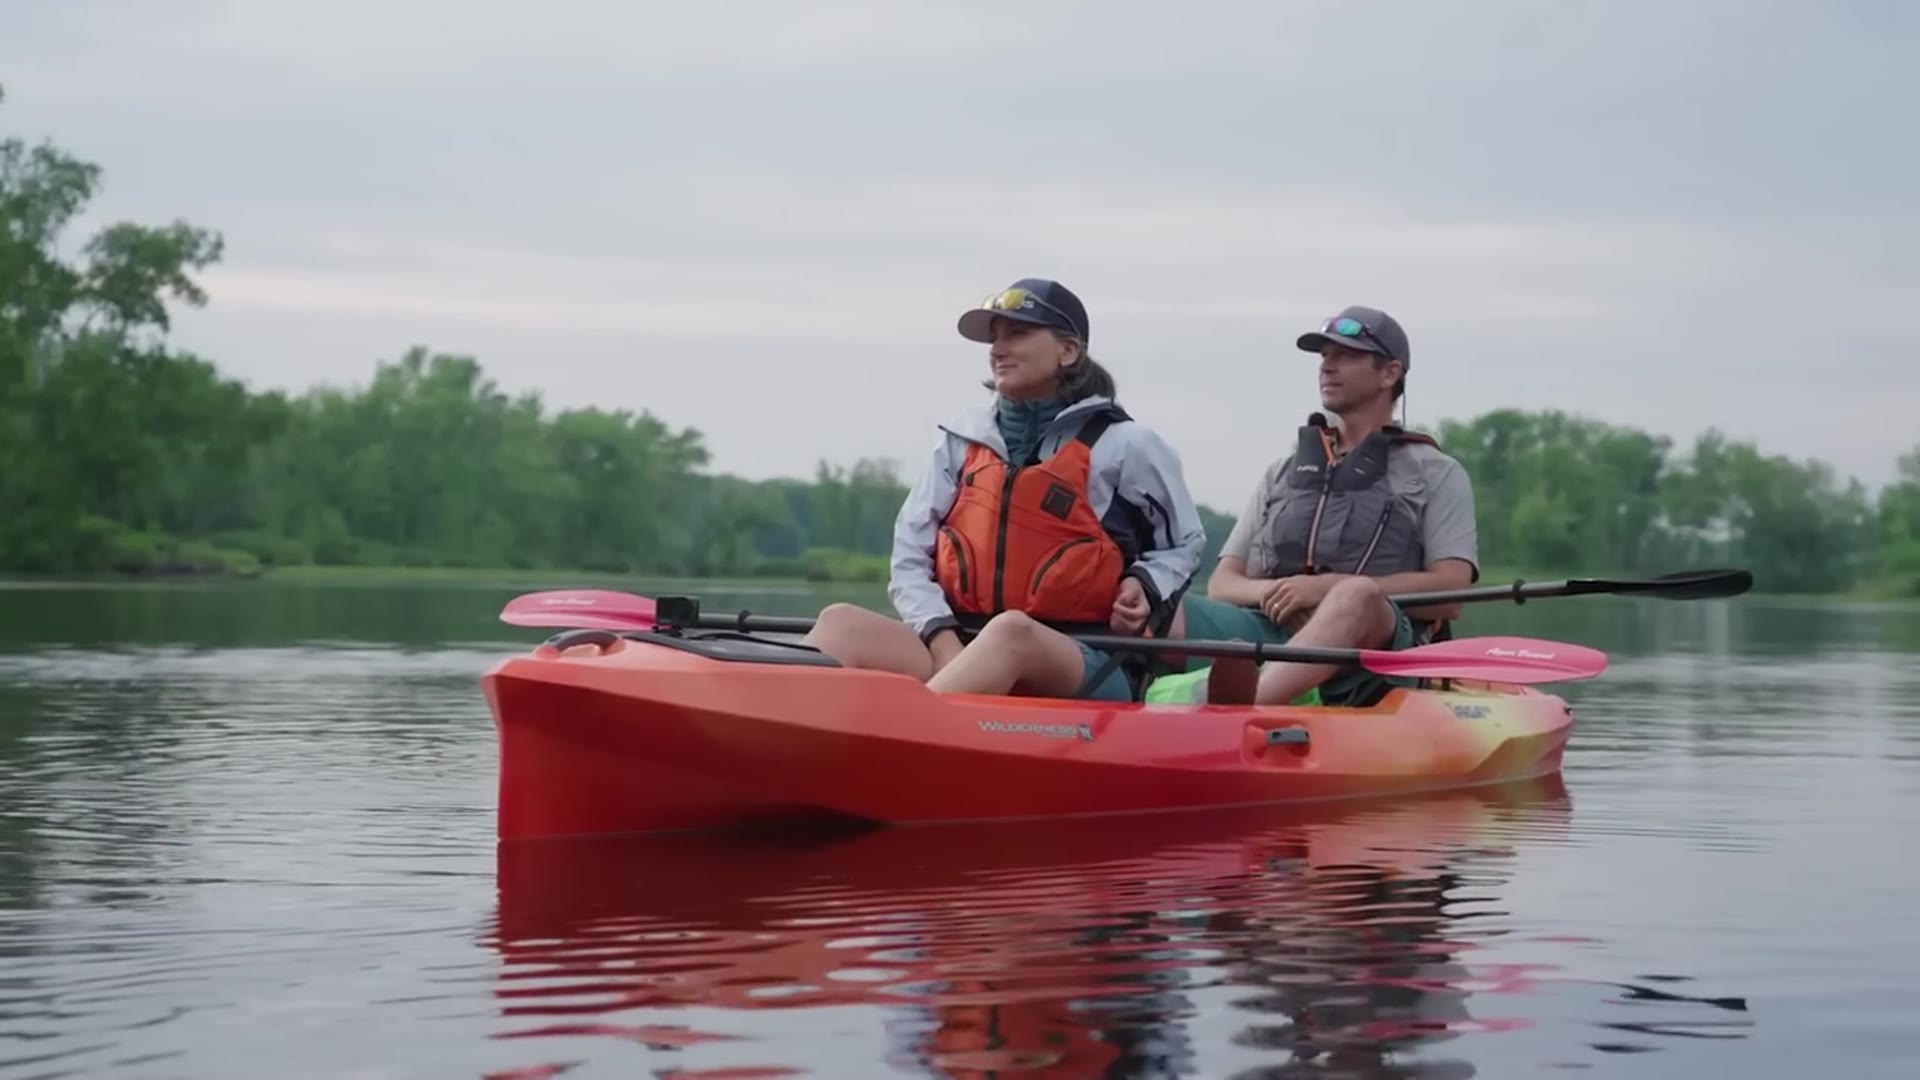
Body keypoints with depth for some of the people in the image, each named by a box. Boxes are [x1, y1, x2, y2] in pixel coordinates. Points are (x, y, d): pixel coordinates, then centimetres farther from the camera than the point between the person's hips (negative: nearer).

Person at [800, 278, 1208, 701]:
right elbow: (911, 555, 12)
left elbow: (1185, 543, 22)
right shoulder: (963, 438, 16)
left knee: (1010, 632, -41)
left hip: (1079, 672, -4)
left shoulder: (1124, 445, 8)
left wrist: (1145, 586, 0)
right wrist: (940, 634, -7)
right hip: (960, 649, 4)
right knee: (841, 625, -24)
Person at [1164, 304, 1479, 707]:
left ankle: (1235, 705, -66)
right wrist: (1270, 592, -4)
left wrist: (1331, 588, -10)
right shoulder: (1282, 473, 30)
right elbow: (1221, 585, 22)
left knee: (1358, 596, -40)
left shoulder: (1436, 474, 19)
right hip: (1264, 630, 4)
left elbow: (1449, 593, 2)